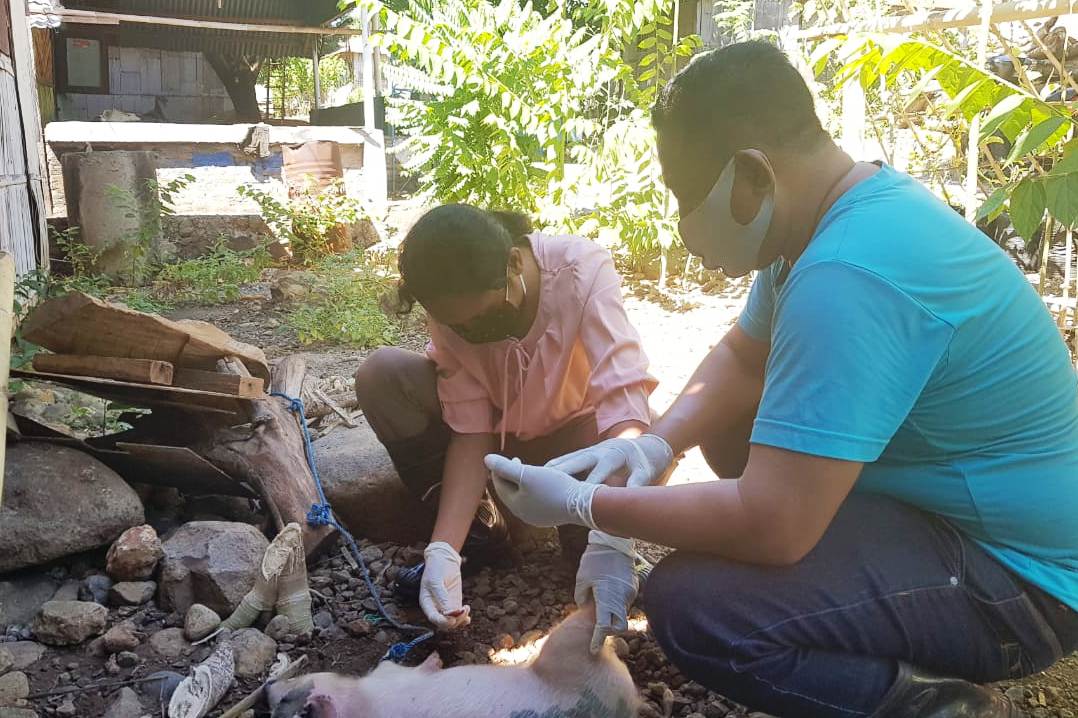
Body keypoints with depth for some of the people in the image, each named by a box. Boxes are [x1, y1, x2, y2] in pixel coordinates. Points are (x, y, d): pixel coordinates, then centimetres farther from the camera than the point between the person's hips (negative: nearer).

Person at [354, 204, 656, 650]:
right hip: (499, 428, 3)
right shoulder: (452, 309, -22)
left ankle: (584, 539, -1)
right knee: (380, 375, -21)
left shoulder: (582, 269, -32)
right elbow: (471, 431, -21)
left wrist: (611, 544, -52)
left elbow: (624, 397, -41)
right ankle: (474, 527, -7)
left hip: (572, 430, -2)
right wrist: (443, 549, -34)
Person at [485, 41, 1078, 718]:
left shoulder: (849, 275, -31)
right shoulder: (846, 209, 1)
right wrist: (657, 442, -6)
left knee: (688, 605, -26)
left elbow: (771, 525, -32)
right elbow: (741, 359, 12)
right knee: (723, 418, 16)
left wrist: (581, 504, -20)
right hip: (934, 503, 10)